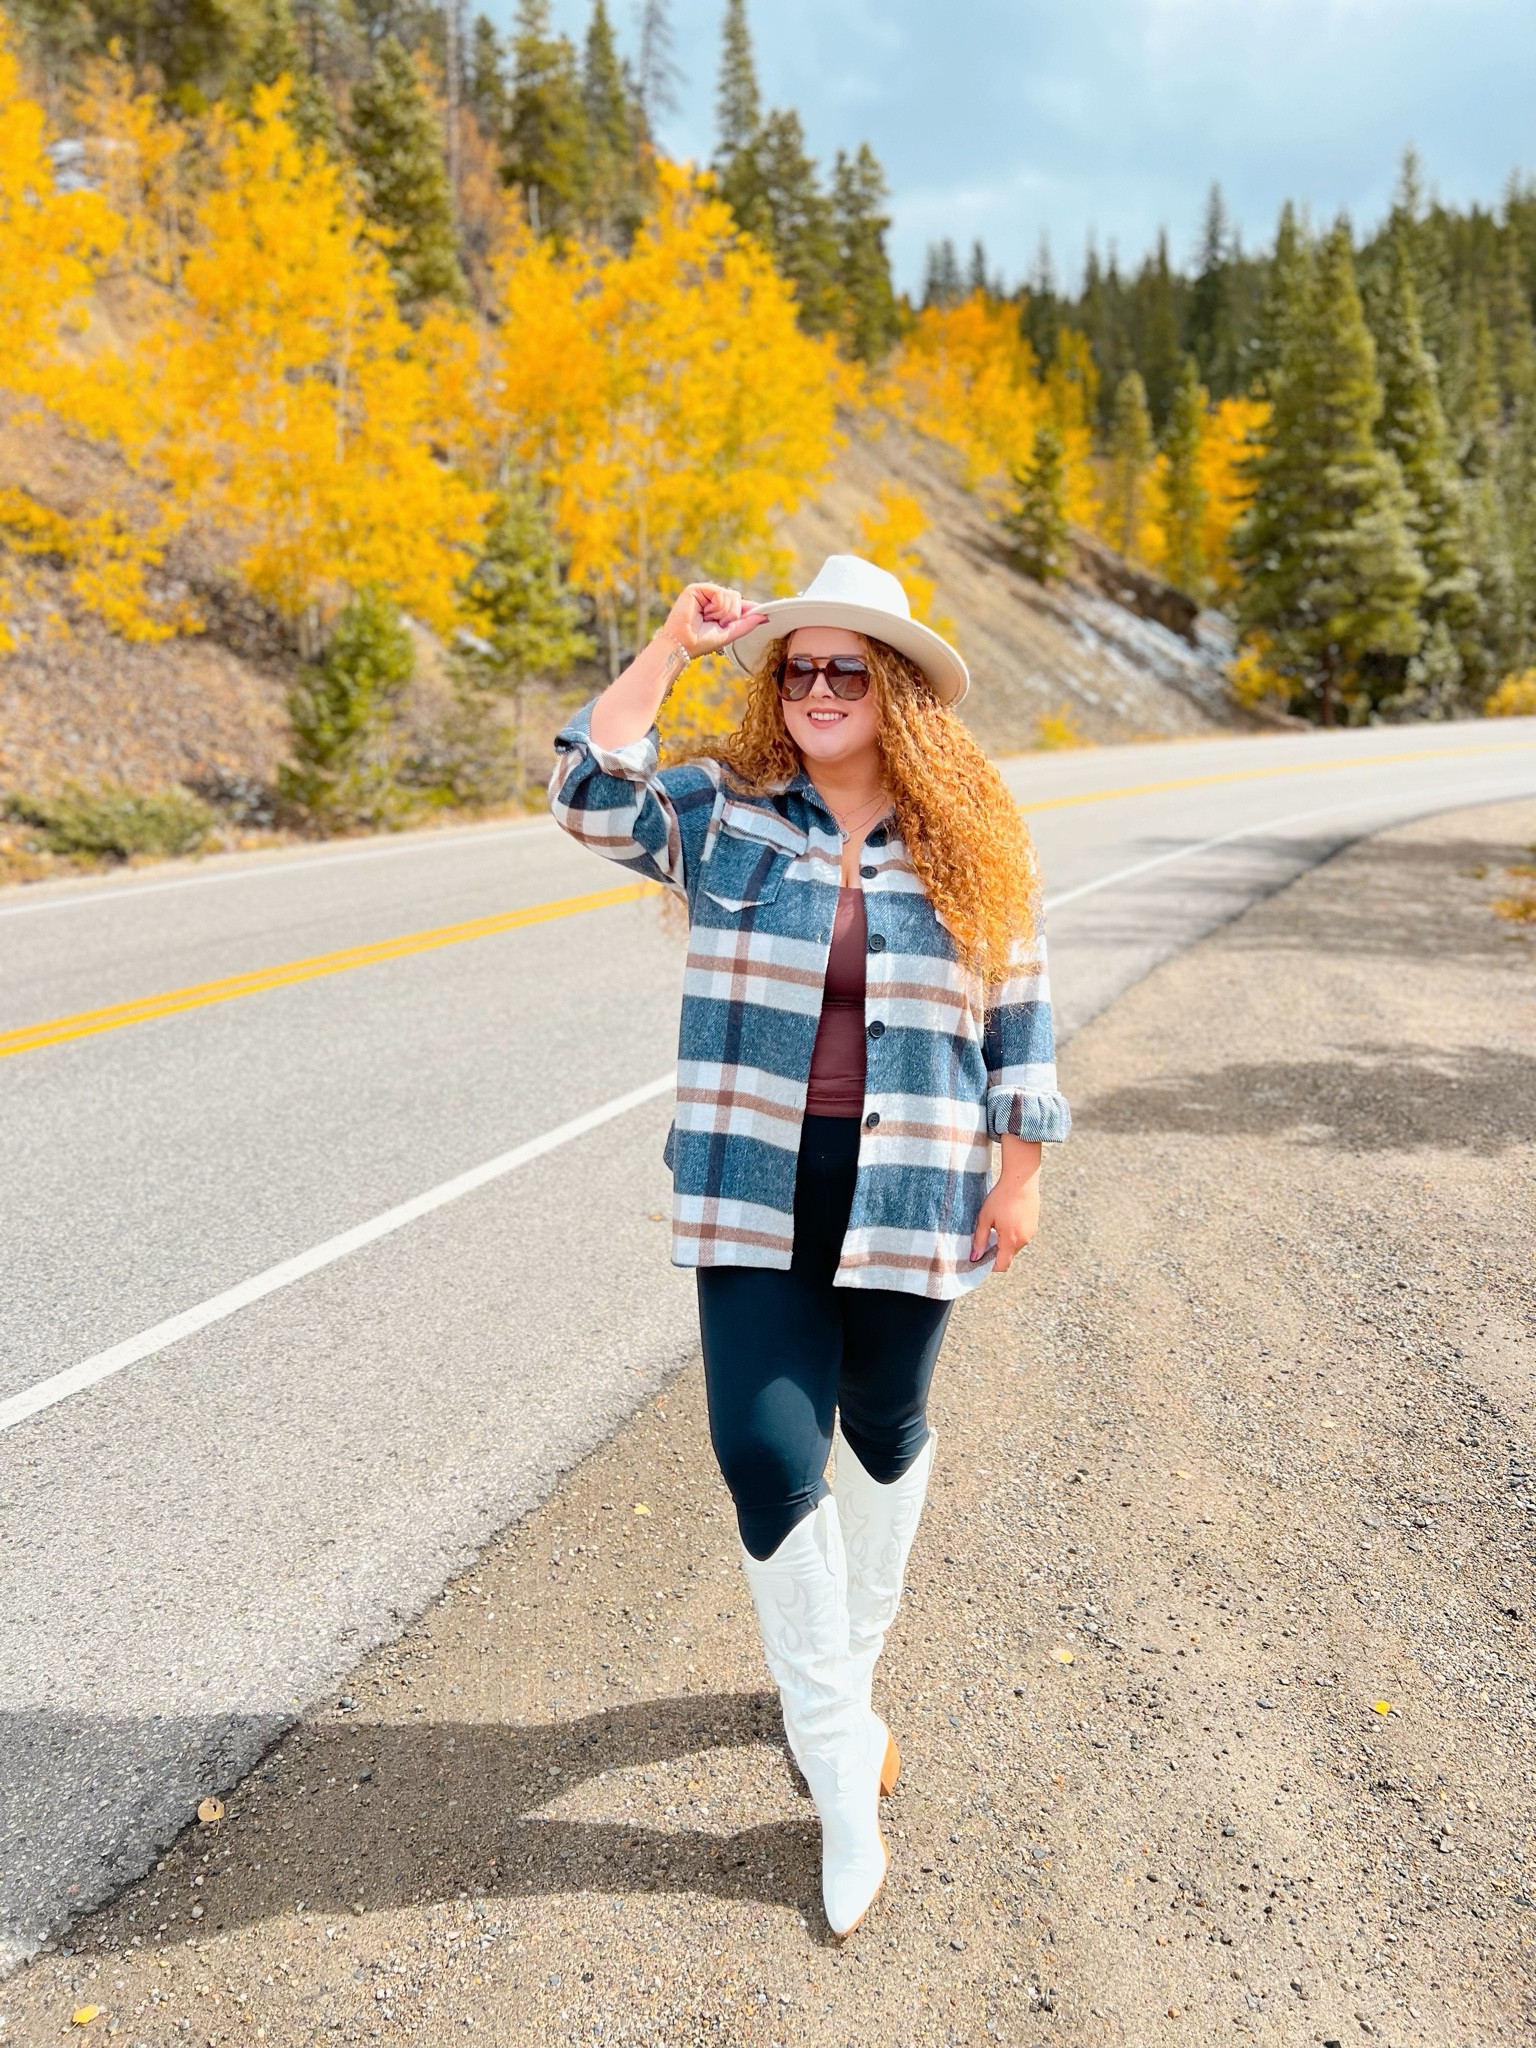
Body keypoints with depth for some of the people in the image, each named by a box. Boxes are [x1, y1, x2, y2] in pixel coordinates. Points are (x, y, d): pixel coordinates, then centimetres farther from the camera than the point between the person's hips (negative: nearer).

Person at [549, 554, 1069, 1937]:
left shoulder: (972, 841, 1)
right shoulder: (724, 815, 1)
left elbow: (1021, 1015, 4)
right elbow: (590, 796, -14)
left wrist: (1021, 1175, 1)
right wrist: (676, 644, -13)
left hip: (909, 1201, 1)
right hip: (756, 1199, 0)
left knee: (885, 1433, 16)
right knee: (771, 1456, -6)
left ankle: (842, 1675, 44)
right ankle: (844, 1769, 14)